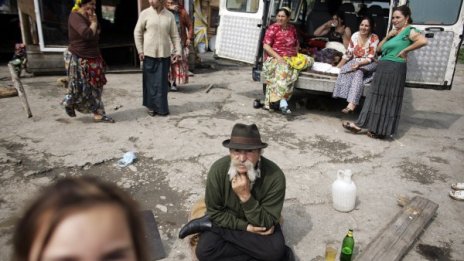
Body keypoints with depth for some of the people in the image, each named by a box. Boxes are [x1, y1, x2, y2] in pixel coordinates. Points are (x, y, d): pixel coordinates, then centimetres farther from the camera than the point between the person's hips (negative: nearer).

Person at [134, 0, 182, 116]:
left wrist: (177, 51, -1)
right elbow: (137, 32, 2)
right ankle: (151, 105, 20)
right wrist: (140, 50, -2)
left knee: (162, 82, 6)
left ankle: (161, 107, 16)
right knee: (150, 81, 7)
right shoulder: (145, 14, -2)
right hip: (149, 54, -1)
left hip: (164, 54, 1)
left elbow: (175, 35, 5)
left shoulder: (170, 16, 3)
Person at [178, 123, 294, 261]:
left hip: (260, 224, 2)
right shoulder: (218, 169, -24)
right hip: (228, 221, -1)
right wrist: (245, 226, -22)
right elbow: (215, 213, -12)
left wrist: (246, 196, -36)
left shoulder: (275, 176, -28)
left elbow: (266, 223, -22)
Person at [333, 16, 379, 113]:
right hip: (354, 62, 4)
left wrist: (359, 64, -32)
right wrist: (338, 66, 1)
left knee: (358, 72, -36)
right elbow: (348, 54, 7)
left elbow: (370, 58, -16)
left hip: (368, 64, -4)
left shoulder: (374, 38, -9)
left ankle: (351, 104, -47)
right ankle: (352, 103, -38)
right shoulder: (355, 36, 3)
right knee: (344, 71, -29)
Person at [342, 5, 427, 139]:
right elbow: (379, 49, 18)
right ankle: (367, 126, 13)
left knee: (389, 99, -1)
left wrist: (405, 50, -16)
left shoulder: (409, 31, -5)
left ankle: (382, 130, 6)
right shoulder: (394, 33, 19)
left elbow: (423, 41, -24)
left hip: (394, 69, -8)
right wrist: (387, 37, 5)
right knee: (377, 98, 8)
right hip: (383, 67, 8)